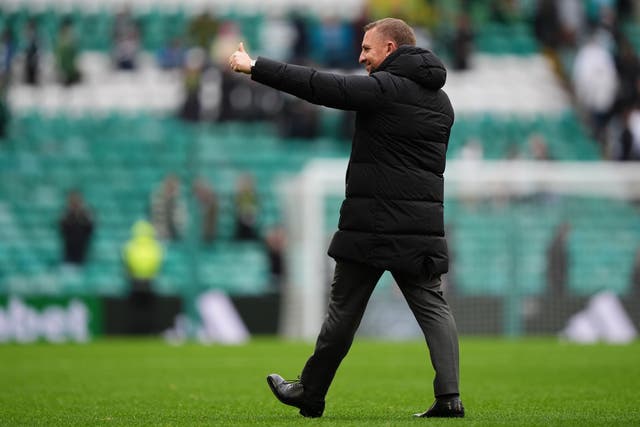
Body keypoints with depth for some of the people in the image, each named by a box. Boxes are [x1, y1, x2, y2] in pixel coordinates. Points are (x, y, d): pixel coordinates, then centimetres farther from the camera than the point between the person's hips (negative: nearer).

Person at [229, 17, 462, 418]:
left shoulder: (384, 87, -10)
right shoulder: (441, 100, 14)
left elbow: (320, 86, -15)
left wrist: (256, 67, -10)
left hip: (372, 223, -6)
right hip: (423, 223, 6)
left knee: (344, 309, 4)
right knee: (432, 306, 5)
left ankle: (311, 394, 16)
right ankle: (449, 396, -10)